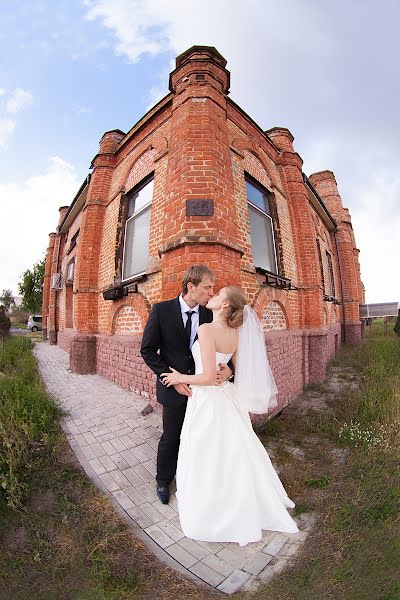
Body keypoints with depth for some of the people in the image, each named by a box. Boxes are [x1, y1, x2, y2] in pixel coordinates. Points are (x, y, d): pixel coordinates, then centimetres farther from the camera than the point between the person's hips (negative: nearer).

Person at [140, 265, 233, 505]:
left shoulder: (210, 314, -6)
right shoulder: (161, 310, -14)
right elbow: (147, 350, -11)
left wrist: (228, 368, -22)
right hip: (174, 388, -3)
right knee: (171, 437, 15)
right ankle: (164, 481, 44)